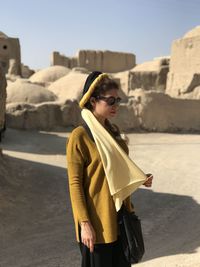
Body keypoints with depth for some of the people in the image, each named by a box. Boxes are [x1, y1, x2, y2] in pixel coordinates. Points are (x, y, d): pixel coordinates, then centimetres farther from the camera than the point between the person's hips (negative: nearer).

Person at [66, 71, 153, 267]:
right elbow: (75, 183, -14)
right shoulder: (79, 136, -13)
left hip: (120, 216, 7)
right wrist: (84, 223, -17)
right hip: (97, 220, -7)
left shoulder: (114, 131, 7)